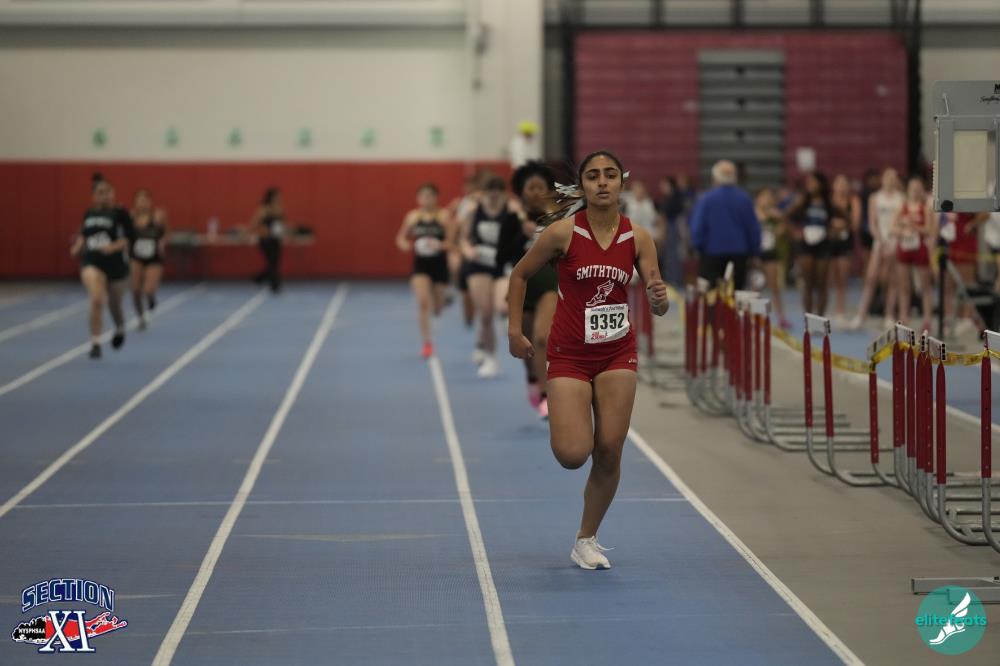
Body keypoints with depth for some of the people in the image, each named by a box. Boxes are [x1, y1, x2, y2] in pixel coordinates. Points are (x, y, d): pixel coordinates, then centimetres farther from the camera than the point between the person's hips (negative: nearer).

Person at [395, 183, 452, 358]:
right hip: (420, 264, 1)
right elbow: (401, 238, 14)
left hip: (439, 263, -1)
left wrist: (441, 245, -28)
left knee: (437, 309, 10)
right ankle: (427, 343, -7)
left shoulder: (443, 216, -6)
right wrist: (405, 245, -8)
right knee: (422, 303, -16)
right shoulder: (413, 217, 2)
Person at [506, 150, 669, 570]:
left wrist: (658, 298, -25)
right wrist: (515, 330, -1)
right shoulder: (563, 232, -11)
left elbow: (659, 306, -2)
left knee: (609, 453, -1)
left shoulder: (637, 238, -4)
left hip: (617, 354, 3)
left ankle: (586, 541, 18)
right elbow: (520, 274, 3)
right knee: (573, 455, -14)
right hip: (569, 356, -2)